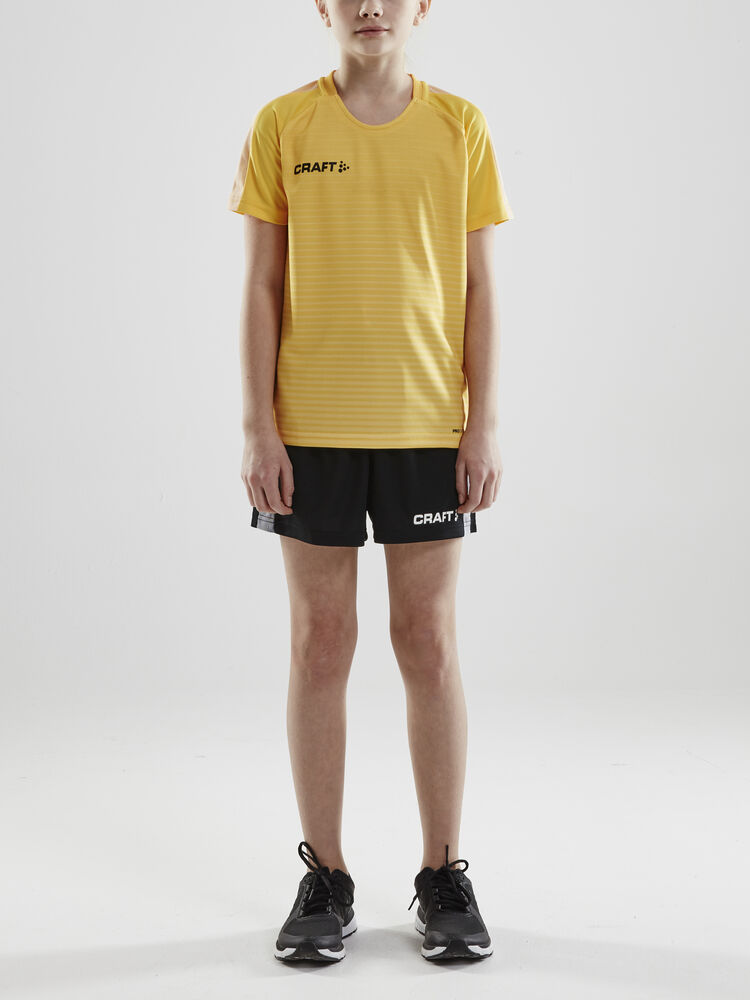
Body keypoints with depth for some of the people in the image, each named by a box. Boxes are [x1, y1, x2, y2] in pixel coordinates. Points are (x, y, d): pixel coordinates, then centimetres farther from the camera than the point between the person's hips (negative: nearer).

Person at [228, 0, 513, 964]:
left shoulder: (460, 126, 5)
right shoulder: (281, 125, 3)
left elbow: (478, 288, 4)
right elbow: (262, 287, 1)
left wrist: (483, 426, -3)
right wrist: (258, 429, -6)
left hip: (427, 425, 0)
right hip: (311, 429, 0)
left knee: (429, 642, 4)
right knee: (320, 643, 5)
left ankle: (444, 878, 17)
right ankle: (324, 881, 17)